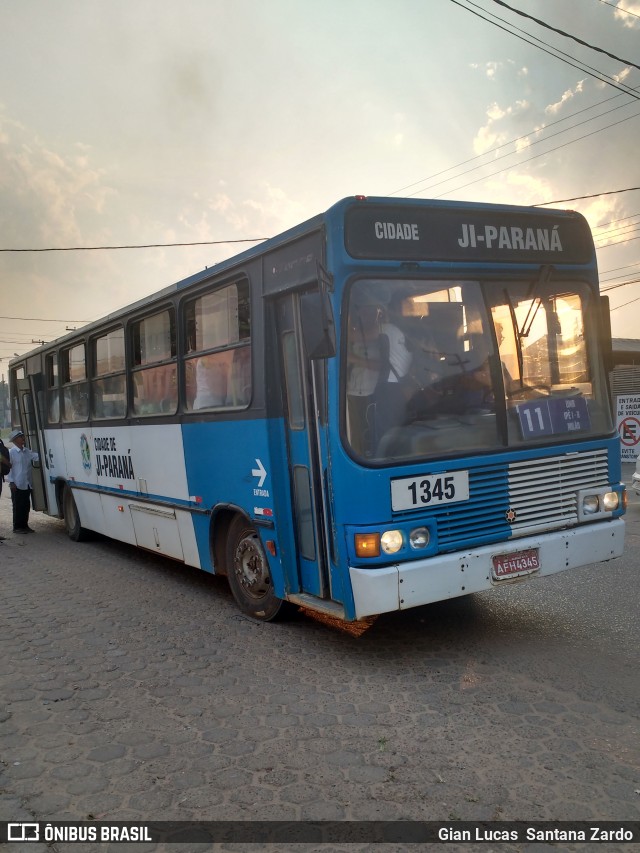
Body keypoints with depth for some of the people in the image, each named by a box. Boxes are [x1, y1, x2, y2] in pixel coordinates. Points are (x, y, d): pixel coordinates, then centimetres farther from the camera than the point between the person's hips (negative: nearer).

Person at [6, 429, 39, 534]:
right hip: (17, 485, -6)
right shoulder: (11, 452, -8)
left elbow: (36, 457, 9)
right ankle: (17, 527, 8)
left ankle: (24, 525, 20)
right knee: (18, 506, 0)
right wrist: (11, 482, -13)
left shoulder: (27, 451, 11)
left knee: (26, 506, 11)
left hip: (27, 484, 6)